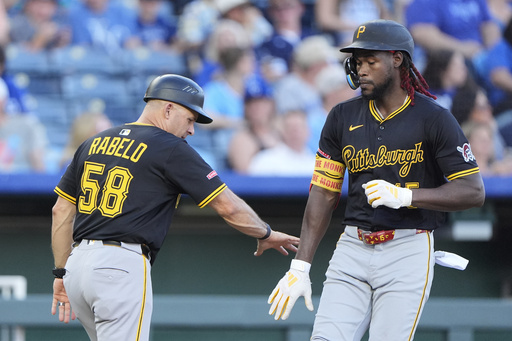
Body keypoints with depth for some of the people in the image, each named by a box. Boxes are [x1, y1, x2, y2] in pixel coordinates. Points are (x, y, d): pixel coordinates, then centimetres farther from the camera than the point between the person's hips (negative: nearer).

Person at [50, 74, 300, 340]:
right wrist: (266, 235, 13)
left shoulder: (94, 143, 17)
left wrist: (62, 273, 21)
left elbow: (61, 211, 17)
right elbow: (227, 206, -3)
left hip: (77, 264, 8)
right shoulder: (171, 149, -2)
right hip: (122, 267, -8)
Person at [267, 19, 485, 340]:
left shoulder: (434, 119, -5)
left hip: (408, 251, -4)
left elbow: (473, 191, -9)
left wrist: (403, 195, -20)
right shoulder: (342, 117, 9)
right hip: (353, 249, 4)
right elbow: (324, 194, 11)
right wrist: (300, 267, 4)